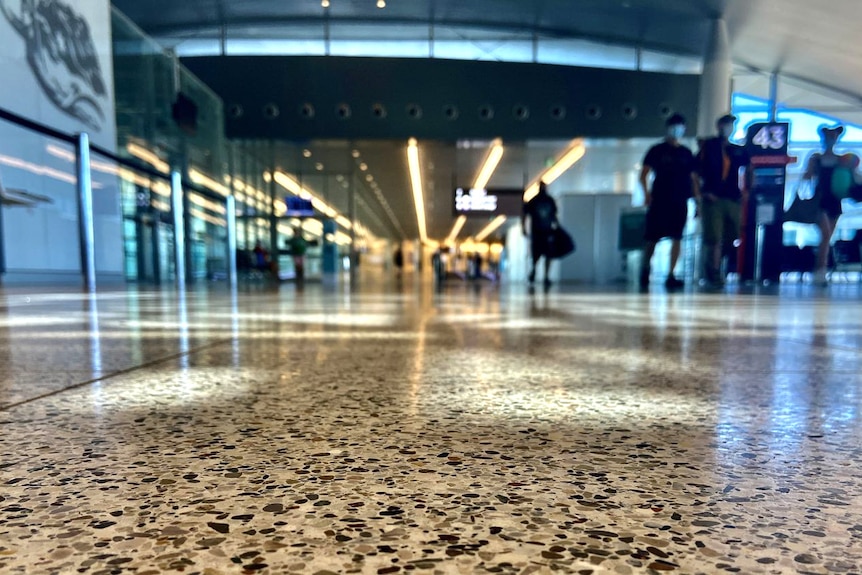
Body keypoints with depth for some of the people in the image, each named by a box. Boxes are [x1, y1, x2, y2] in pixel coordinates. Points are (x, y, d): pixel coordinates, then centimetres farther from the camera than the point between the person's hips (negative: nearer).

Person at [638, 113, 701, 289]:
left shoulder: (686, 153, 14)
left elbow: (693, 178, 15)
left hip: (680, 202, 3)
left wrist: (698, 200, 7)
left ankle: (671, 276, 1)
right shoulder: (657, 150, 5)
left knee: (677, 238, -3)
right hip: (659, 200, -3)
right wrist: (647, 194, -14)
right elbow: (644, 174, 0)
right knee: (652, 238, -2)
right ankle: (645, 271, 18)